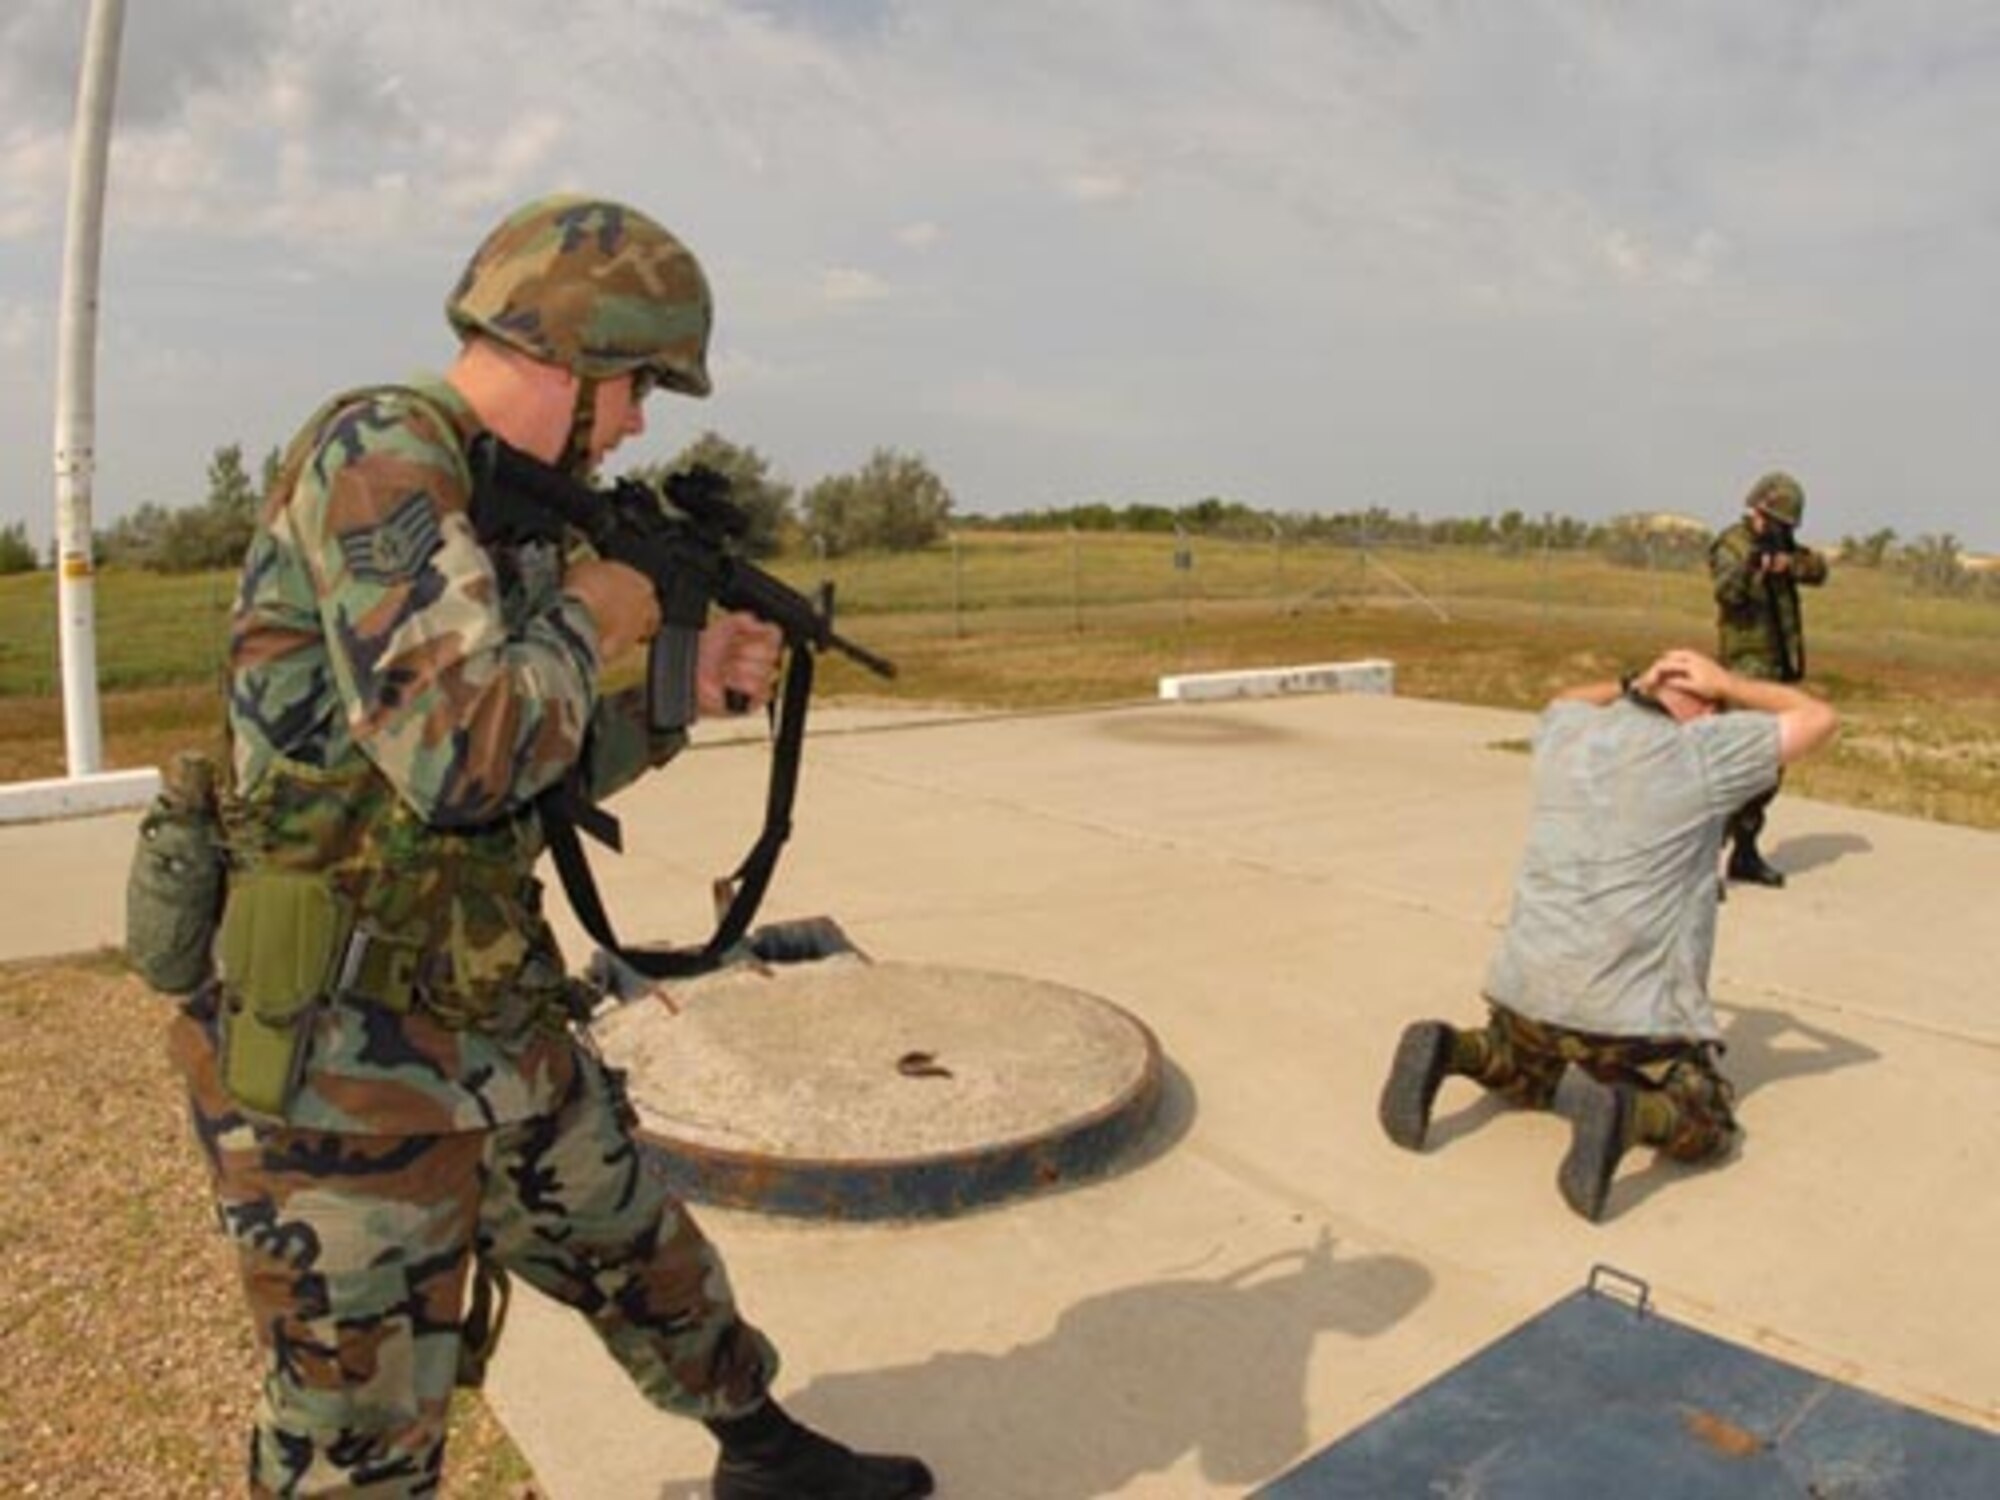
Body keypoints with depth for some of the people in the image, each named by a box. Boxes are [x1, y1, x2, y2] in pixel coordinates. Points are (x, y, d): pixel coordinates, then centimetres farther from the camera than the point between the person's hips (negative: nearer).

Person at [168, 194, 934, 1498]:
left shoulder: (500, 507, 11)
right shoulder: (378, 453, -16)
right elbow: (459, 753, -29)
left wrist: (681, 687, 10)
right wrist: (583, 619, -12)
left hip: (499, 1021, 9)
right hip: (341, 1052, -9)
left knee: (645, 1257, 24)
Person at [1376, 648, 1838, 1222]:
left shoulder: (1565, 735, 8)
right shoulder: (1702, 751, -7)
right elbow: (1818, 718, 5)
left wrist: (1632, 686, 21)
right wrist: (1727, 685, 12)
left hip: (1527, 991, 6)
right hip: (1633, 1012, -5)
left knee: (1523, 1075, 32)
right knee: (1704, 1125, 12)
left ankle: (1447, 1051, 0)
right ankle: (1623, 1112, -20)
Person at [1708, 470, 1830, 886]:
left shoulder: (1781, 543, 14)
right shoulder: (1731, 543, -10)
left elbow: (1817, 569, 1)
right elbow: (1727, 592, -26)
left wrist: (1788, 562, -18)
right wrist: (1750, 566, -45)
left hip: (1777, 666, 8)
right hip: (1747, 665, -8)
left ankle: (1745, 853, 22)